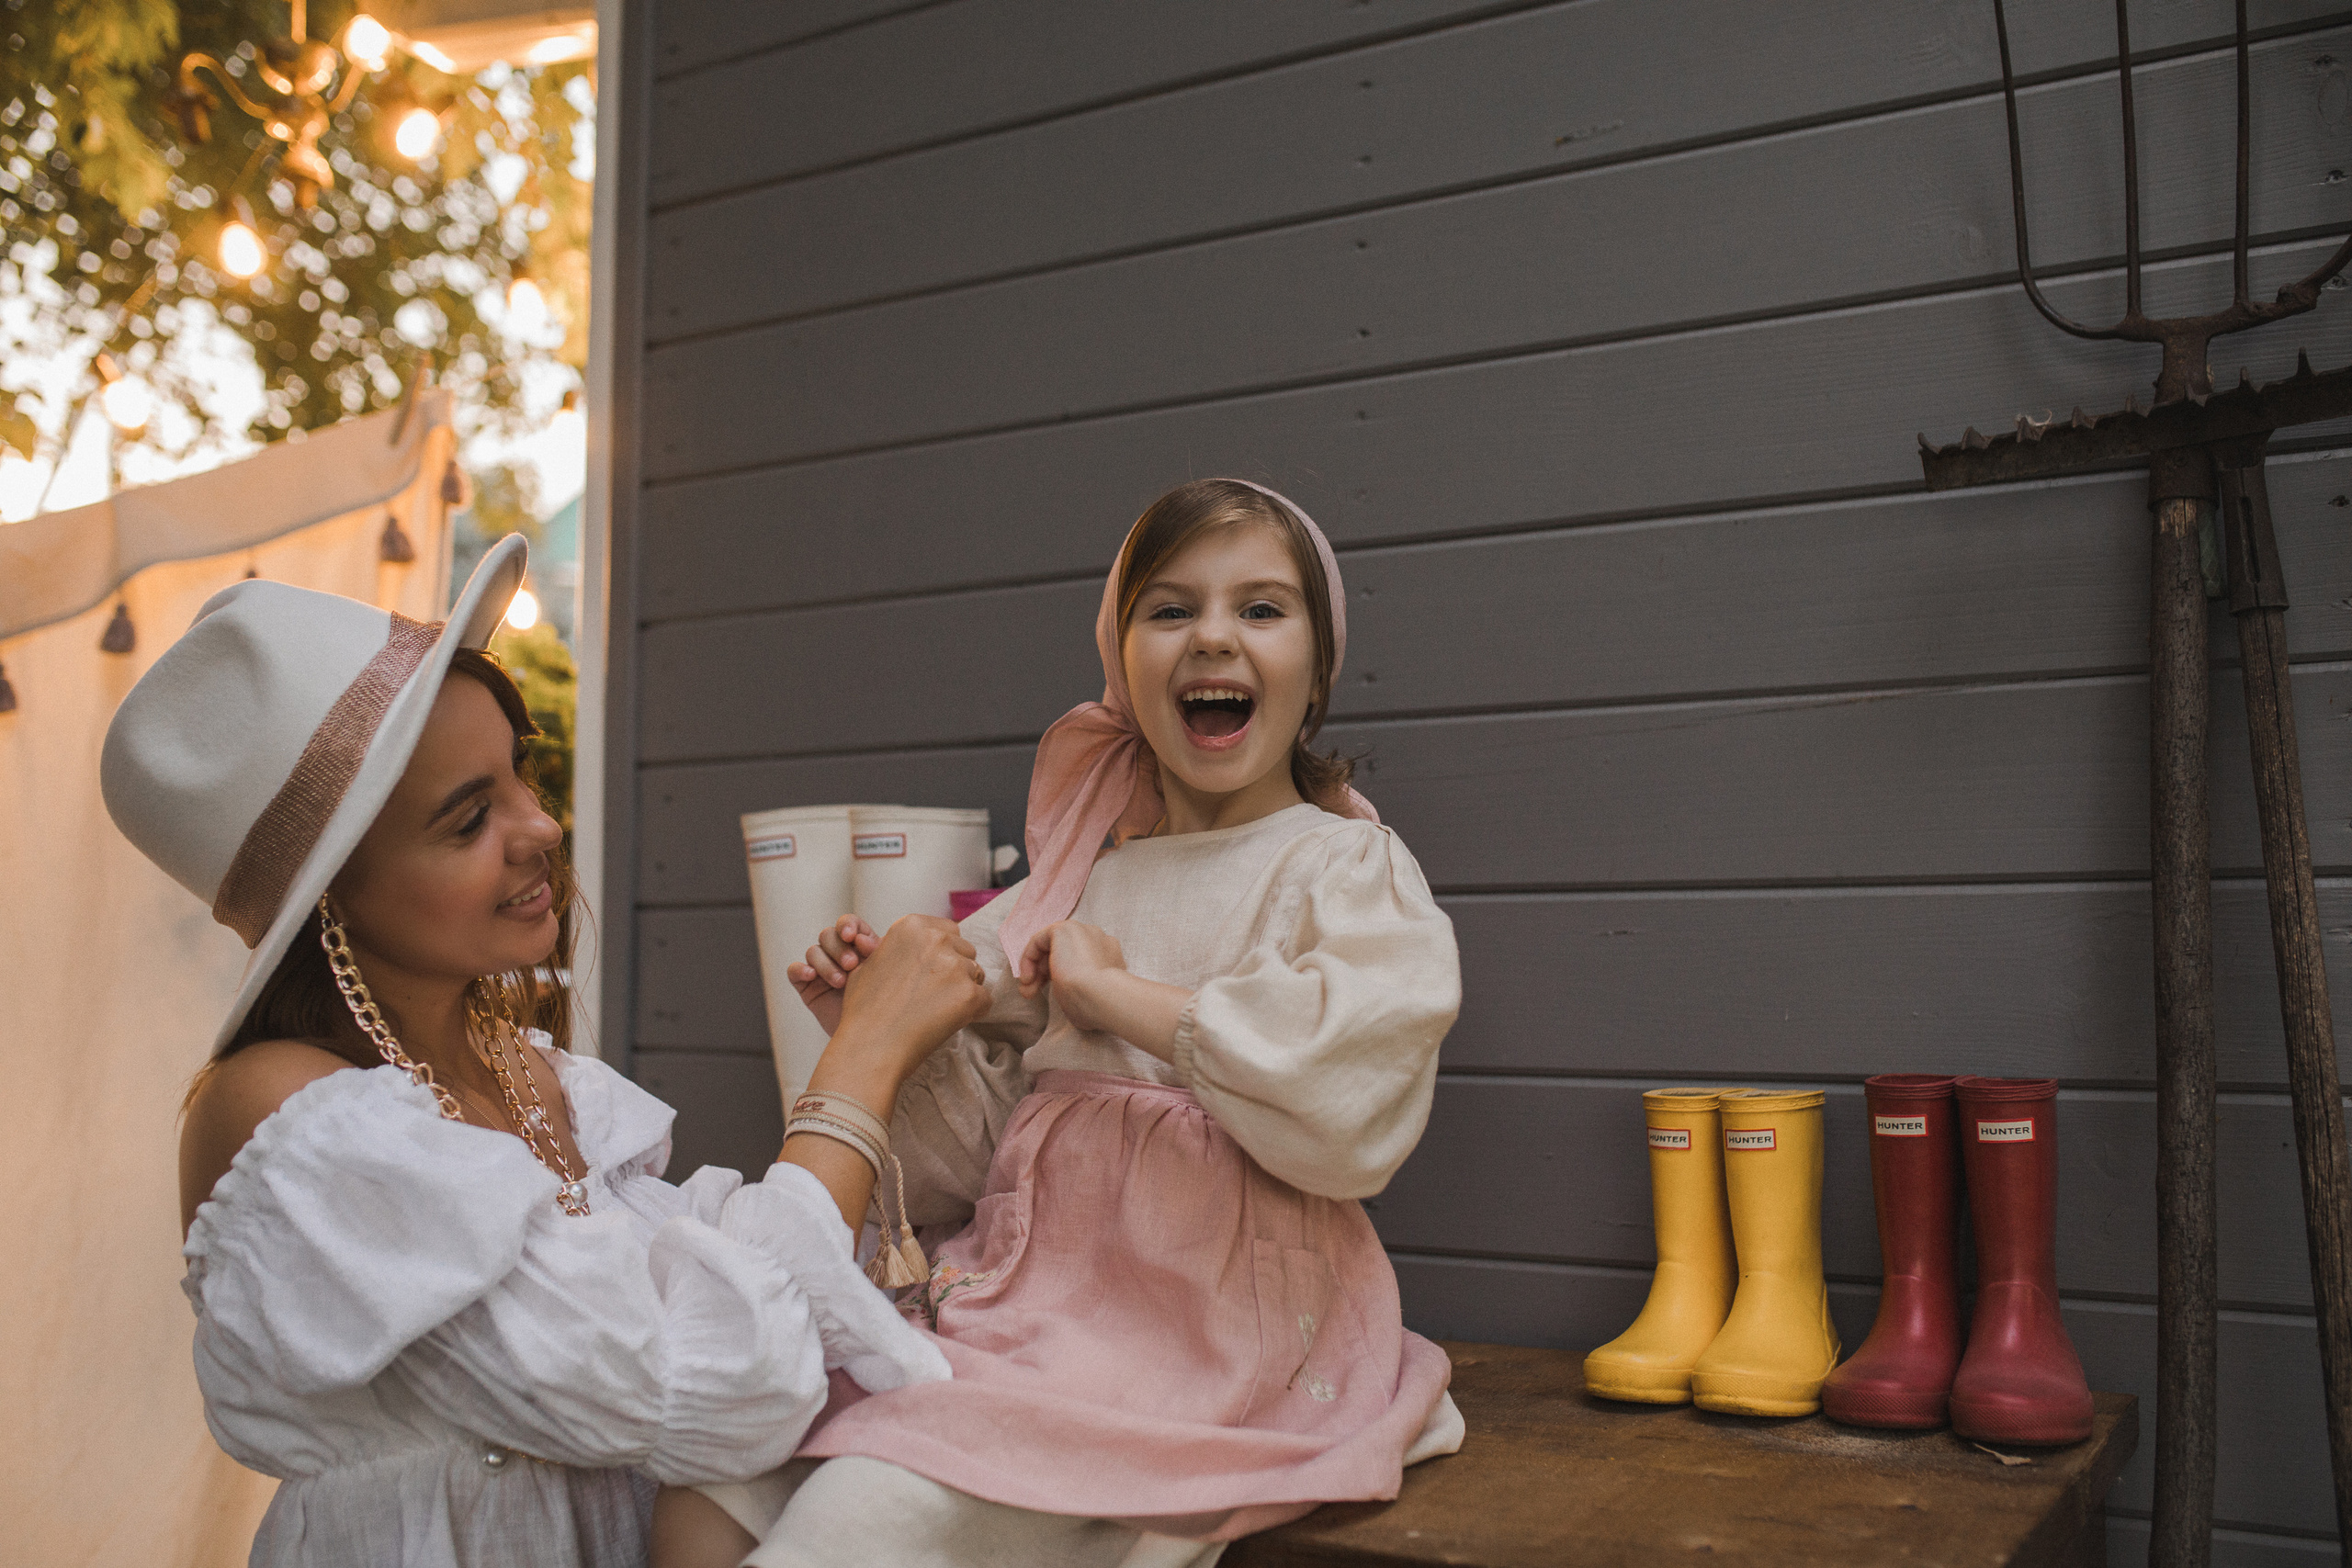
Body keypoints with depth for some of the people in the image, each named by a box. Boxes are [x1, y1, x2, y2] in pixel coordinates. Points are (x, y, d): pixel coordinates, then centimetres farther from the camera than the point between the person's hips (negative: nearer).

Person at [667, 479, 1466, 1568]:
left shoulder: (1346, 868, 0)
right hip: (1022, 1280, 6)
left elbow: (1348, 1100, -20)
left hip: (1194, 1322, -5)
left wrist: (1111, 991, -12)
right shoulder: (1075, 881, 17)